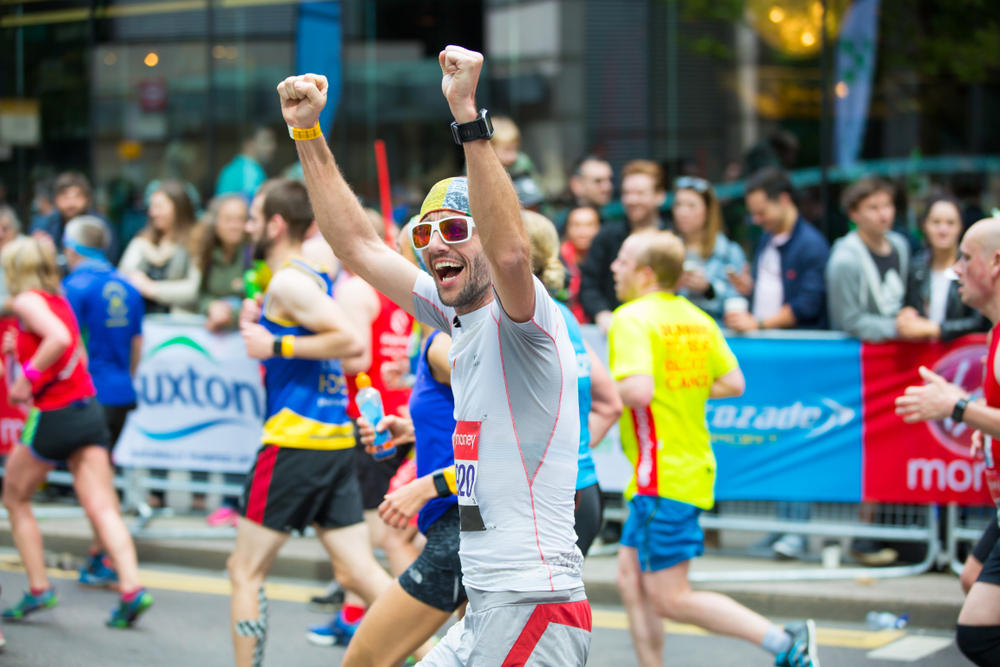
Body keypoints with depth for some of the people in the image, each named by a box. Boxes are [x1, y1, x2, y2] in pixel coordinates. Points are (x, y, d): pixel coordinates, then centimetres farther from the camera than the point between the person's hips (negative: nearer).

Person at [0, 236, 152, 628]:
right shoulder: (58, 301, 16)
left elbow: (60, 338, -26)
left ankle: (39, 589, 10)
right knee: (101, 507, -2)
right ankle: (131, 588, -17)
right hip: (89, 411, 7)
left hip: (53, 416, -7)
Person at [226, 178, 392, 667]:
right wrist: (262, 325, 17)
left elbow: (352, 341, -22)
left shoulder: (288, 282, -11)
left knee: (245, 571, 3)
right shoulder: (315, 273, 17)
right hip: (337, 442, 9)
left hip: (296, 442, -9)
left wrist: (277, 346, -16)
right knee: (358, 574, 5)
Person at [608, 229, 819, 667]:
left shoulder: (632, 319, -15)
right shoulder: (697, 319, 10)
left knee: (670, 598, -5)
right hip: (692, 464, 9)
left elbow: (638, 390, -28)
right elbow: (733, 384, 9)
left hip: (662, 475, -9)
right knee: (631, 579, 16)